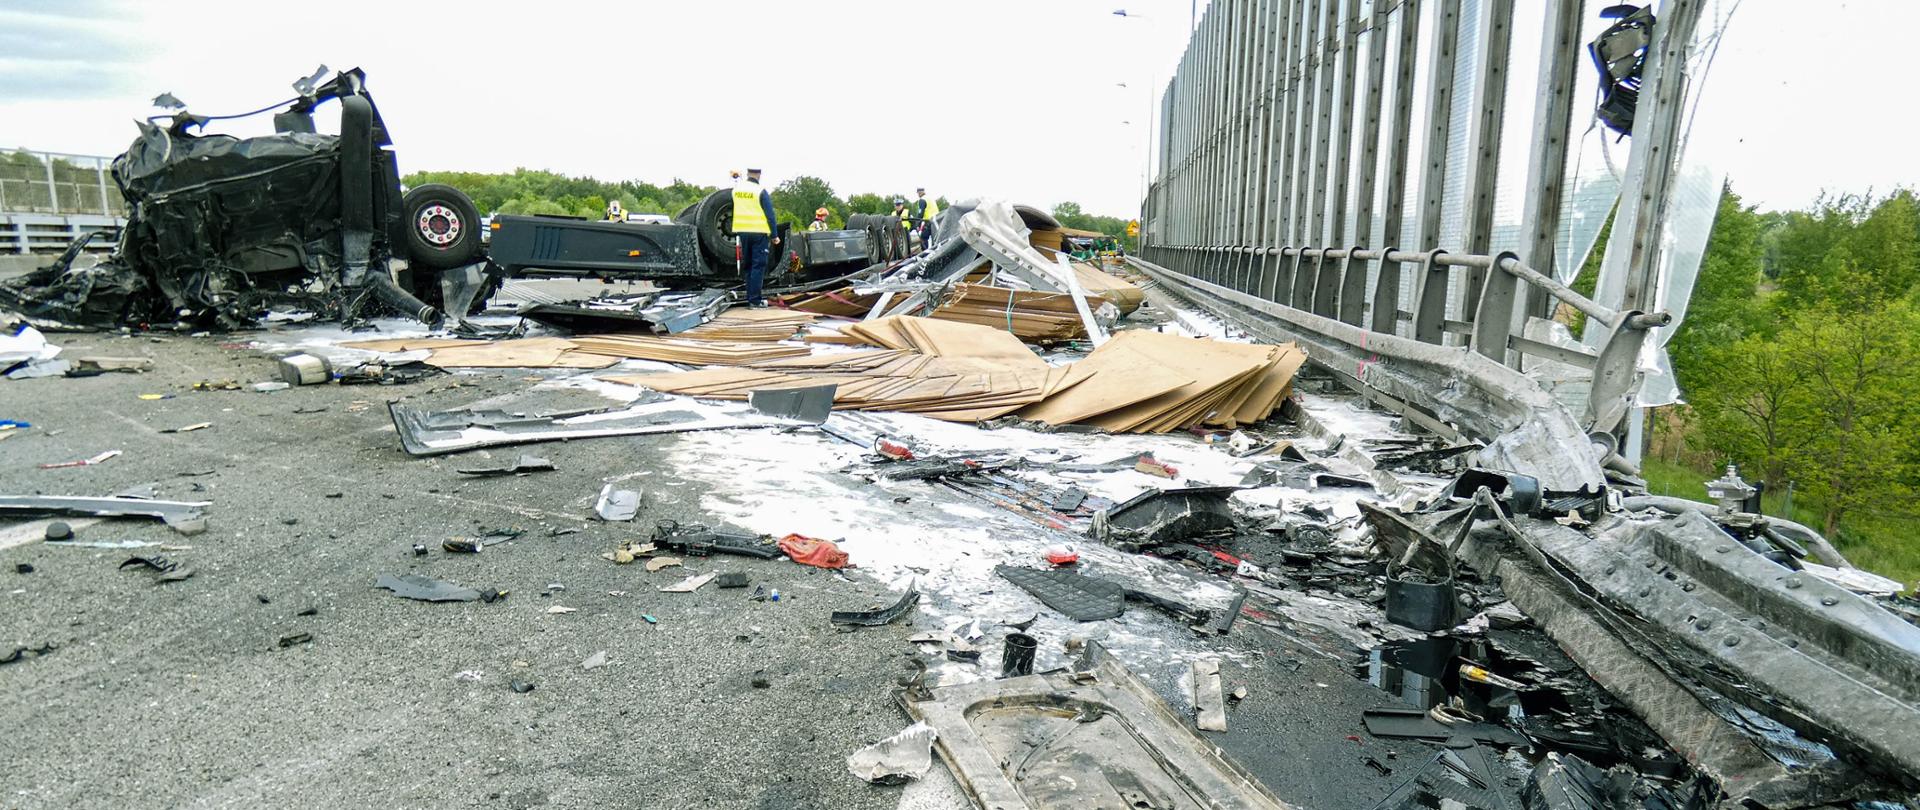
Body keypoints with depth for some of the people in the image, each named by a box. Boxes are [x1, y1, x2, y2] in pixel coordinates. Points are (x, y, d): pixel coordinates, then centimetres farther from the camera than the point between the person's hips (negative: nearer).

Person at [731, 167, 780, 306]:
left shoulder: (737, 188, 4)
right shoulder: (760, 191, -12)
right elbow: (770, 215, -11)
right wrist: (774, 235, -4)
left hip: (742, 232, 6)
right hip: (759, 233, -6)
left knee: (748, 265, 16)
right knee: (758, 266, -3)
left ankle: (750, 297, 19)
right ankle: (755, 300, -6)